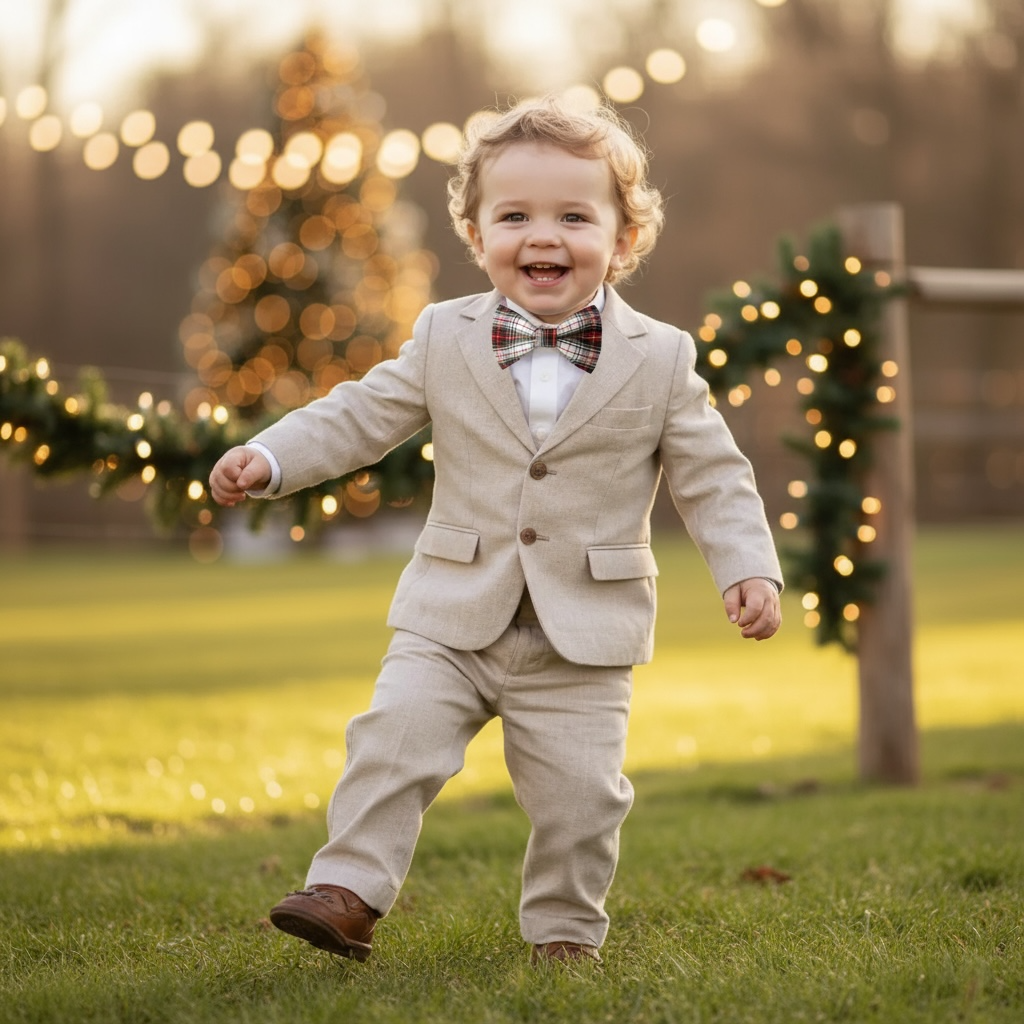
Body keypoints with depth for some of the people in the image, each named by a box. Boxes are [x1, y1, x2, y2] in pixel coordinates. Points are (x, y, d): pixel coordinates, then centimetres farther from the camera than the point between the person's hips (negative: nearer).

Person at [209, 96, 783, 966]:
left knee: (578, 787, 0)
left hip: (586, 633, -1)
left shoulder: (661, 360, -2)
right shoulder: (445, 340, 2)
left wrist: (749, 568, -12)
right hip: (452, 619, 1)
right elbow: (361, 416, 6)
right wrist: (269, 458, -7)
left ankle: (565, 928, 19)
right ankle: (350, 891, -4)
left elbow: (712, 478, 0)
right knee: (395, 737, -13)